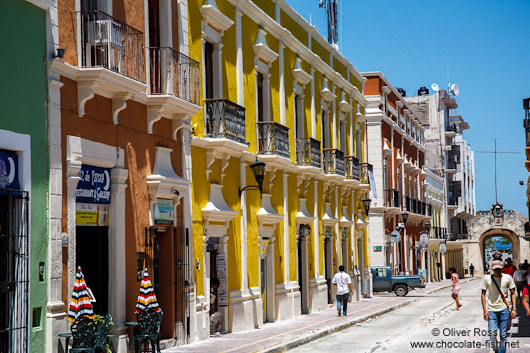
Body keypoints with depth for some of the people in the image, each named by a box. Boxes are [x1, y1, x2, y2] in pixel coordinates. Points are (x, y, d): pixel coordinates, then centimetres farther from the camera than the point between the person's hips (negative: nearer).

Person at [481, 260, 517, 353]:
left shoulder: (508, 278, 1)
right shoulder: (487, 278, -1)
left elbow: (513, 293, 7)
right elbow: (483, 294, 5)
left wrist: (514, 309, -1)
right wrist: (485, 310, -2)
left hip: (504, 310, 1)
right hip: (491, 310, -1)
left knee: (503, 335, 3)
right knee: (492, 333, -13)